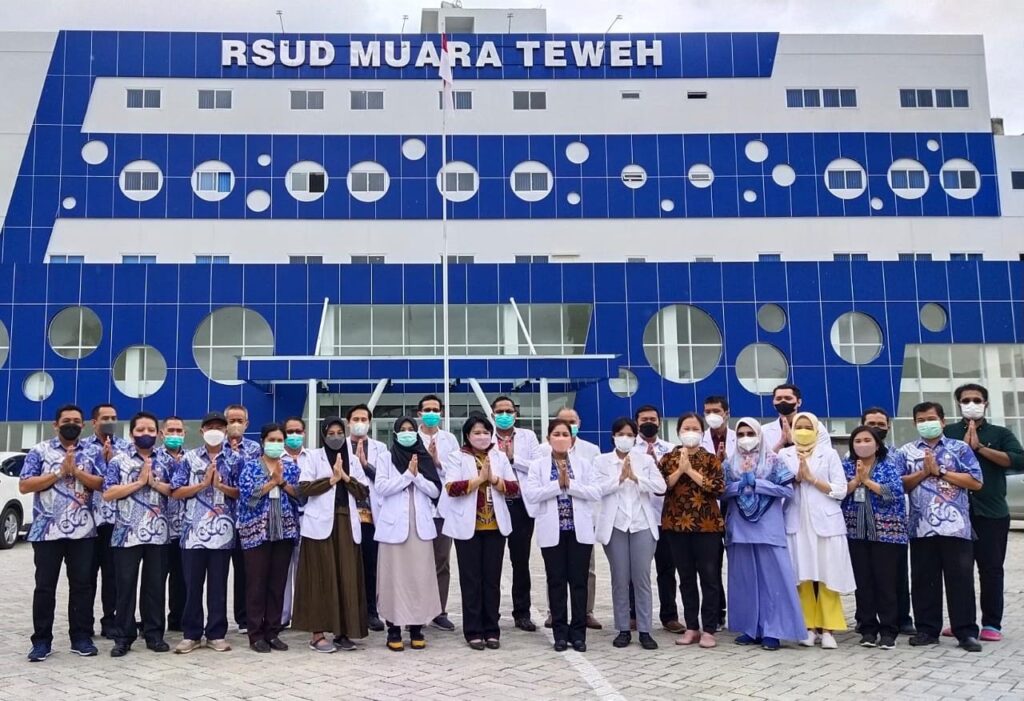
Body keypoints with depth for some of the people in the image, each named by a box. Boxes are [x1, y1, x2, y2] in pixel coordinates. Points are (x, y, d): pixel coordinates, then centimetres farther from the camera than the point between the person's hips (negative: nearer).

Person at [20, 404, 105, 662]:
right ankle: (41, 641, 11)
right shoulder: (40, 451, 4)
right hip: (47, 530, -1)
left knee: (82, 584, 5)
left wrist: (76, 471, -14)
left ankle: (81, 637, 13)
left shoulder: (93, 452, 8)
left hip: (83, 531, 1)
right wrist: (59, 472, -12)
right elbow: (24, 486, -5)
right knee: (45, 586, 3)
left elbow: (102, 484, -1)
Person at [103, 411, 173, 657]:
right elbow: (108, 494, -8)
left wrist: (154, 482, -11)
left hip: (158, 533, 2)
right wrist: (139, 482, -12)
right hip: (127, 533, -2)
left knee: (155, 585, 7)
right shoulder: (118, 461, 1)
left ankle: (154, 634, 16)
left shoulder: (164, 462, 9)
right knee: (126, 586, 3)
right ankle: (123, 637, 11)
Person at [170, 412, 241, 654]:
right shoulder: (190, 458, 4)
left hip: (222, 532, 0)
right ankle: (191, 634, 16)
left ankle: (216, 634, 15)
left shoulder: (234, 460, 5)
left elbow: (241, 493, 2)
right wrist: (203, 483, -11)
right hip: (193, 531, 0)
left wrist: (220, 485, -13)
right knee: (192, 585, 6)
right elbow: (176, 492, -1)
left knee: (218, 585, 6)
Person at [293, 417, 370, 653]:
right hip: (321, 524, -4)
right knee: (321, 578, -4)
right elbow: (304, 487, -8)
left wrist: (346, 477, -6)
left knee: (347, 578, 2)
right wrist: (331, 479, -9)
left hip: (347, 524, 4)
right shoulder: (313, 457, 4)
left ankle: (341, 631, 9)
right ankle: (317, 634, 1)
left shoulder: (352, 460, 15)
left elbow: (364, 492, 7)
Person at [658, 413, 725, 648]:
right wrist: (679, 470, -14)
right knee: (686, 577, 9)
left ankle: (709, 629, 7)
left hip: (707, 525, -2)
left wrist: (691, 471, -15)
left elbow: (719, 488, -12)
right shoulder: (668, 459, 6)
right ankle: (691, 627, 17)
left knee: (709, 576, -1)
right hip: (677, 524, 2)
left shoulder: (711, 459, 2)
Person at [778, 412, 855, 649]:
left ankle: (828, 629, 4)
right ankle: (810, 627, 10)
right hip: (797, 523, 1)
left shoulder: (829, 454, 4)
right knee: (803, 577, 2)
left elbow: (841, 490, -2)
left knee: (827, 577, -1)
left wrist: (811, 478, -8)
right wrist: (796, 478, -10)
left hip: (825, 521, -1)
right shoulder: (784, 455, 9)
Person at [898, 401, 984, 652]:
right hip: (921, 527, 2)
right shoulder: (906, 452, 11)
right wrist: (924, 472, -9)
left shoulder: (960, 448, 6)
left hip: (956, 526, -2)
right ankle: (927, 629, 15)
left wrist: (940, 471, -7)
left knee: (960, 579, 1)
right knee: (924, 580, 6)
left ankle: (966, 632, 8)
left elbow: (976, 482, -3)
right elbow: (900, 485, 3)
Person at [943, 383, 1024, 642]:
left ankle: (992, 624, 8)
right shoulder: (947, 433, 9)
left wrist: (979, 447, -12)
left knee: (991, 569, 2)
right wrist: (964, 446, -11)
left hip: (991, 512, 0)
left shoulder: (1001, 434, 8)